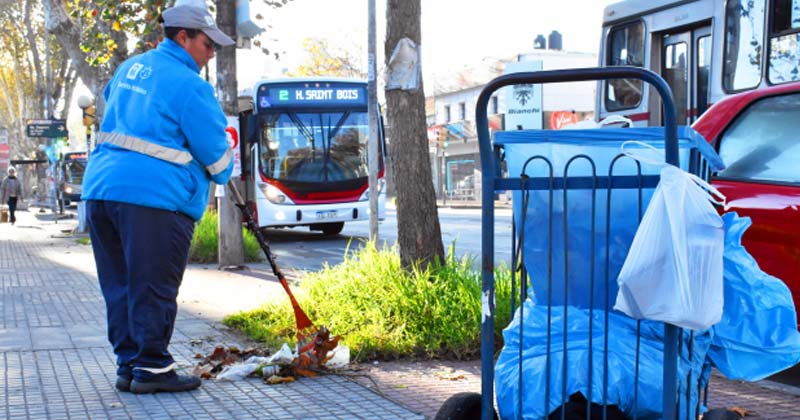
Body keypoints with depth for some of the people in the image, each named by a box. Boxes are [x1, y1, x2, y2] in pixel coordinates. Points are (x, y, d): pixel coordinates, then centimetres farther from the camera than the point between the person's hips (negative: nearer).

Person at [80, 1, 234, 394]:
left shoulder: (129, 67, 17)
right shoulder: (189, 85, -9)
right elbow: (215, 149, -5)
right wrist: (224, 173, 16)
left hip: (100, 188, 8)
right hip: (153, 197, -8)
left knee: (119, 285, 11)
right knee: (152, 288, -1)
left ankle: (128, 364, 17)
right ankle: (151, 367, 5)